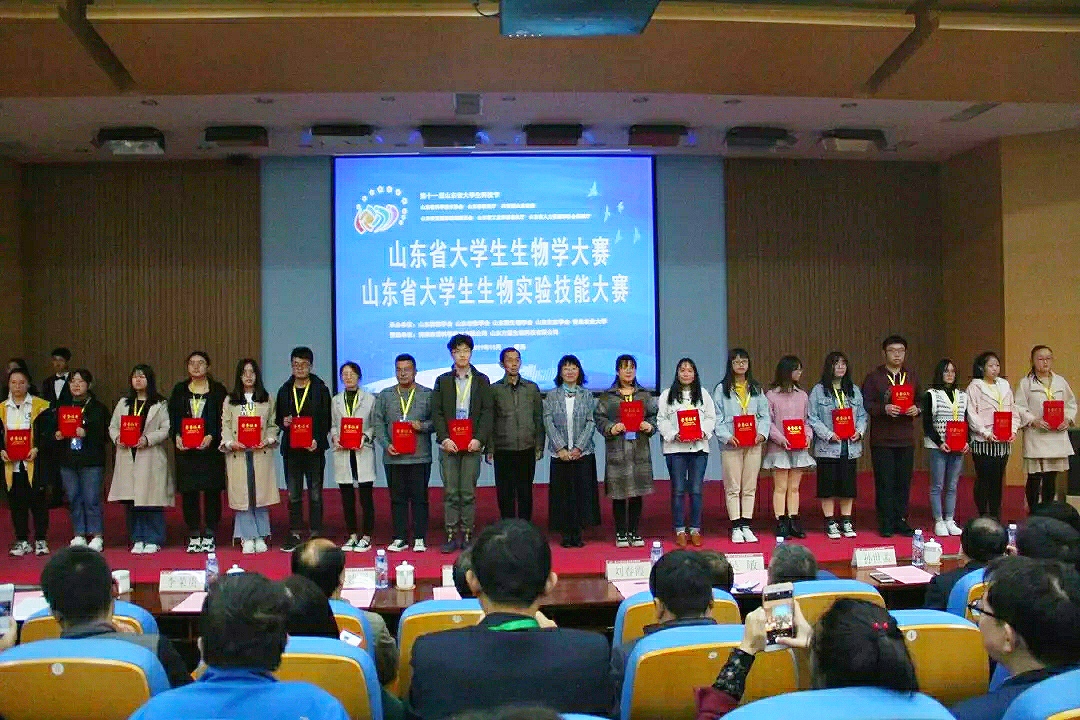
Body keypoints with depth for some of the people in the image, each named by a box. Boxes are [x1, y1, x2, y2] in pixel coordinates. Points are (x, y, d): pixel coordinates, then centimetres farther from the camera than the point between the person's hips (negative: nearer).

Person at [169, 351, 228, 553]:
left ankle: (209, 536, 9)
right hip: (185, 448, 2)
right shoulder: (179, 390, 12)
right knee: (189, 491, 4)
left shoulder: (218, 390, 4)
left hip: (210, 447, -2)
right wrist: (176, 436, -9)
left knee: (212, 491, 0)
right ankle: (193, 536, 13)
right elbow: (172, 417, 8)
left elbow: (223, 419, -1)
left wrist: (211, 436, -15)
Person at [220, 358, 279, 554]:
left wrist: (267, 441, -9)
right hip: (238, 454, 0)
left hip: (261, 453, 0)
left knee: (261, 494, -1)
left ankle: (260, 537, 7)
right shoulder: (230, 401, 11)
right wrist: (230, 443, -11)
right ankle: (247, 538, 4)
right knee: (242, 495, -2)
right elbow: (225, 426, 5)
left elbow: (273, 425, 8)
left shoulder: (267, 399, 11)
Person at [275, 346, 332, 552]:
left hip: (314, 448, -3)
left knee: (315, 493, 2)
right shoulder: (285, 390, 11)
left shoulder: (320, 389, 1)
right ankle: (295, 534, 14)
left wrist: (317, 439, -15)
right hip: (291, 448, 3)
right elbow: (277, 418, 15)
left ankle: (315, 534, 7)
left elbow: (326, 419, -2)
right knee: (293, 494, 7)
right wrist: (283, 422, -8)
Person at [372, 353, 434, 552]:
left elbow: (436, 421, 5)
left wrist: (422, 426, -14)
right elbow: (378, 423, 8)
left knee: (419, 498, 1)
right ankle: (399, 538, 12)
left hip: (420, 456, -2)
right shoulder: (385, 395, 12)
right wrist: (386, 444, -5)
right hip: (393, 456, 2)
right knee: (397, 498, 5)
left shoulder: (427, 394, 7)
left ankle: (420, 538, 8)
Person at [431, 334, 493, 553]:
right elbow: (436, 412, 5)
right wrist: (444, 438, -8)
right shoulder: (442, 381, 10)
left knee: (468, 493, 0)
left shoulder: (481, 380, 9)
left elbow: (487, 412, 3)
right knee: (450, 492, 1)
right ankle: (451, 536, 5)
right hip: (448, 444, 1)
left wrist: (479, 439, -9)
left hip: (472, 444, -1)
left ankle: (467, 535, 6)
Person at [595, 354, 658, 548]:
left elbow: (654, 415, 11)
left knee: (637, 492, 5)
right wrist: (611, 428, -16)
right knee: (619, 493, 0)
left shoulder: (645, 395, 13)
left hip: (640, 449, 2)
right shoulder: (607, 396, 5)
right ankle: (621, 533, 10)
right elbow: (599, 417, 0)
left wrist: (649, 427, -8)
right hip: (617, 450, -2)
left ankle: (634, 532, 14)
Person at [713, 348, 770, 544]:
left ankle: (746, 525, 12)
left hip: (754, 444, 3)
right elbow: (717, 418, -4)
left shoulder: (756, 389, 14)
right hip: (731, 444, -3)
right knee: (733, 488, -1)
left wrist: (762, 433, -9)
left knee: (750, 488, 6)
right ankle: (736, 527, 5)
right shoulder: (722, 389, 3)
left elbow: (764, 415, 8)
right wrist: (727, 437, -18)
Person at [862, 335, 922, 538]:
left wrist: (916, 409, -5)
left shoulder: (912, 376, 14)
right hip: (882, 439, -4)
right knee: (885, 481, -2)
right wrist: (884, 409, -21)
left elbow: (921, 400, 16)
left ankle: (901, 521, 15)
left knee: (904, 481, 6)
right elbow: (866, 404, -6)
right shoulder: (874, 376, 0)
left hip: (906, 438, 4)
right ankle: (886, 523, 5)